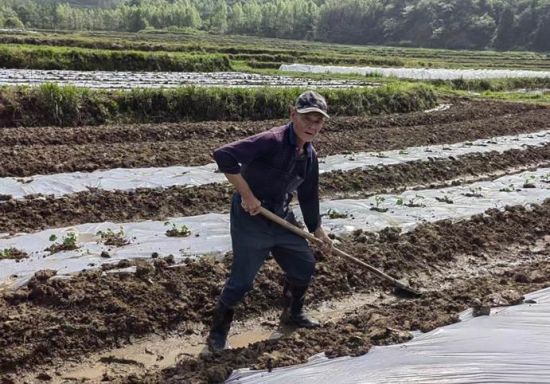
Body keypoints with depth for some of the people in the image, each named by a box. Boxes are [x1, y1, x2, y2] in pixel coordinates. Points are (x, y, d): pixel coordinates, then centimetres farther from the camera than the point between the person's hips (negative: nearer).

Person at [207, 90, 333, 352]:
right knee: (242, 281, -3)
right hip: (250, 220, -8)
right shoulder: (272, 141, -23)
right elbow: (223, 156, -33)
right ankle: (217, 334, 17)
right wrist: (246, 194, -29)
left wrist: (317, 230, 25)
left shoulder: (309, 156, 4)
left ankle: (293, 314, 43)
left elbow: (309, 196, 18)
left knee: (304, 266, 17)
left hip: (282, 219, 8)